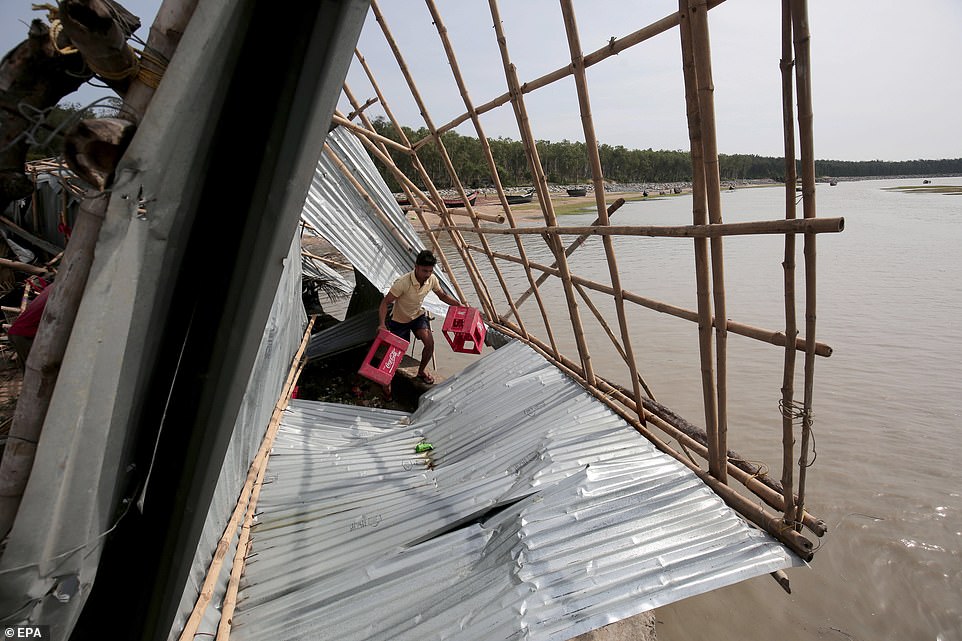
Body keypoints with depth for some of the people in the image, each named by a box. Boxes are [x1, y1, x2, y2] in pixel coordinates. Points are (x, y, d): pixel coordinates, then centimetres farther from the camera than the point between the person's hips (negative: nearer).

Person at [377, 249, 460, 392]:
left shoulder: (432, 280, -17)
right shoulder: (403, 283, -34)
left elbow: (442, 295, 2)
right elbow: (385, 302, -28)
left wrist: (459, 305, -8)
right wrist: (382, 324, -40)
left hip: (418, 315, 4)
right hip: (399, 320, -4)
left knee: (430, 343, -13)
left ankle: (422, 371, 17)